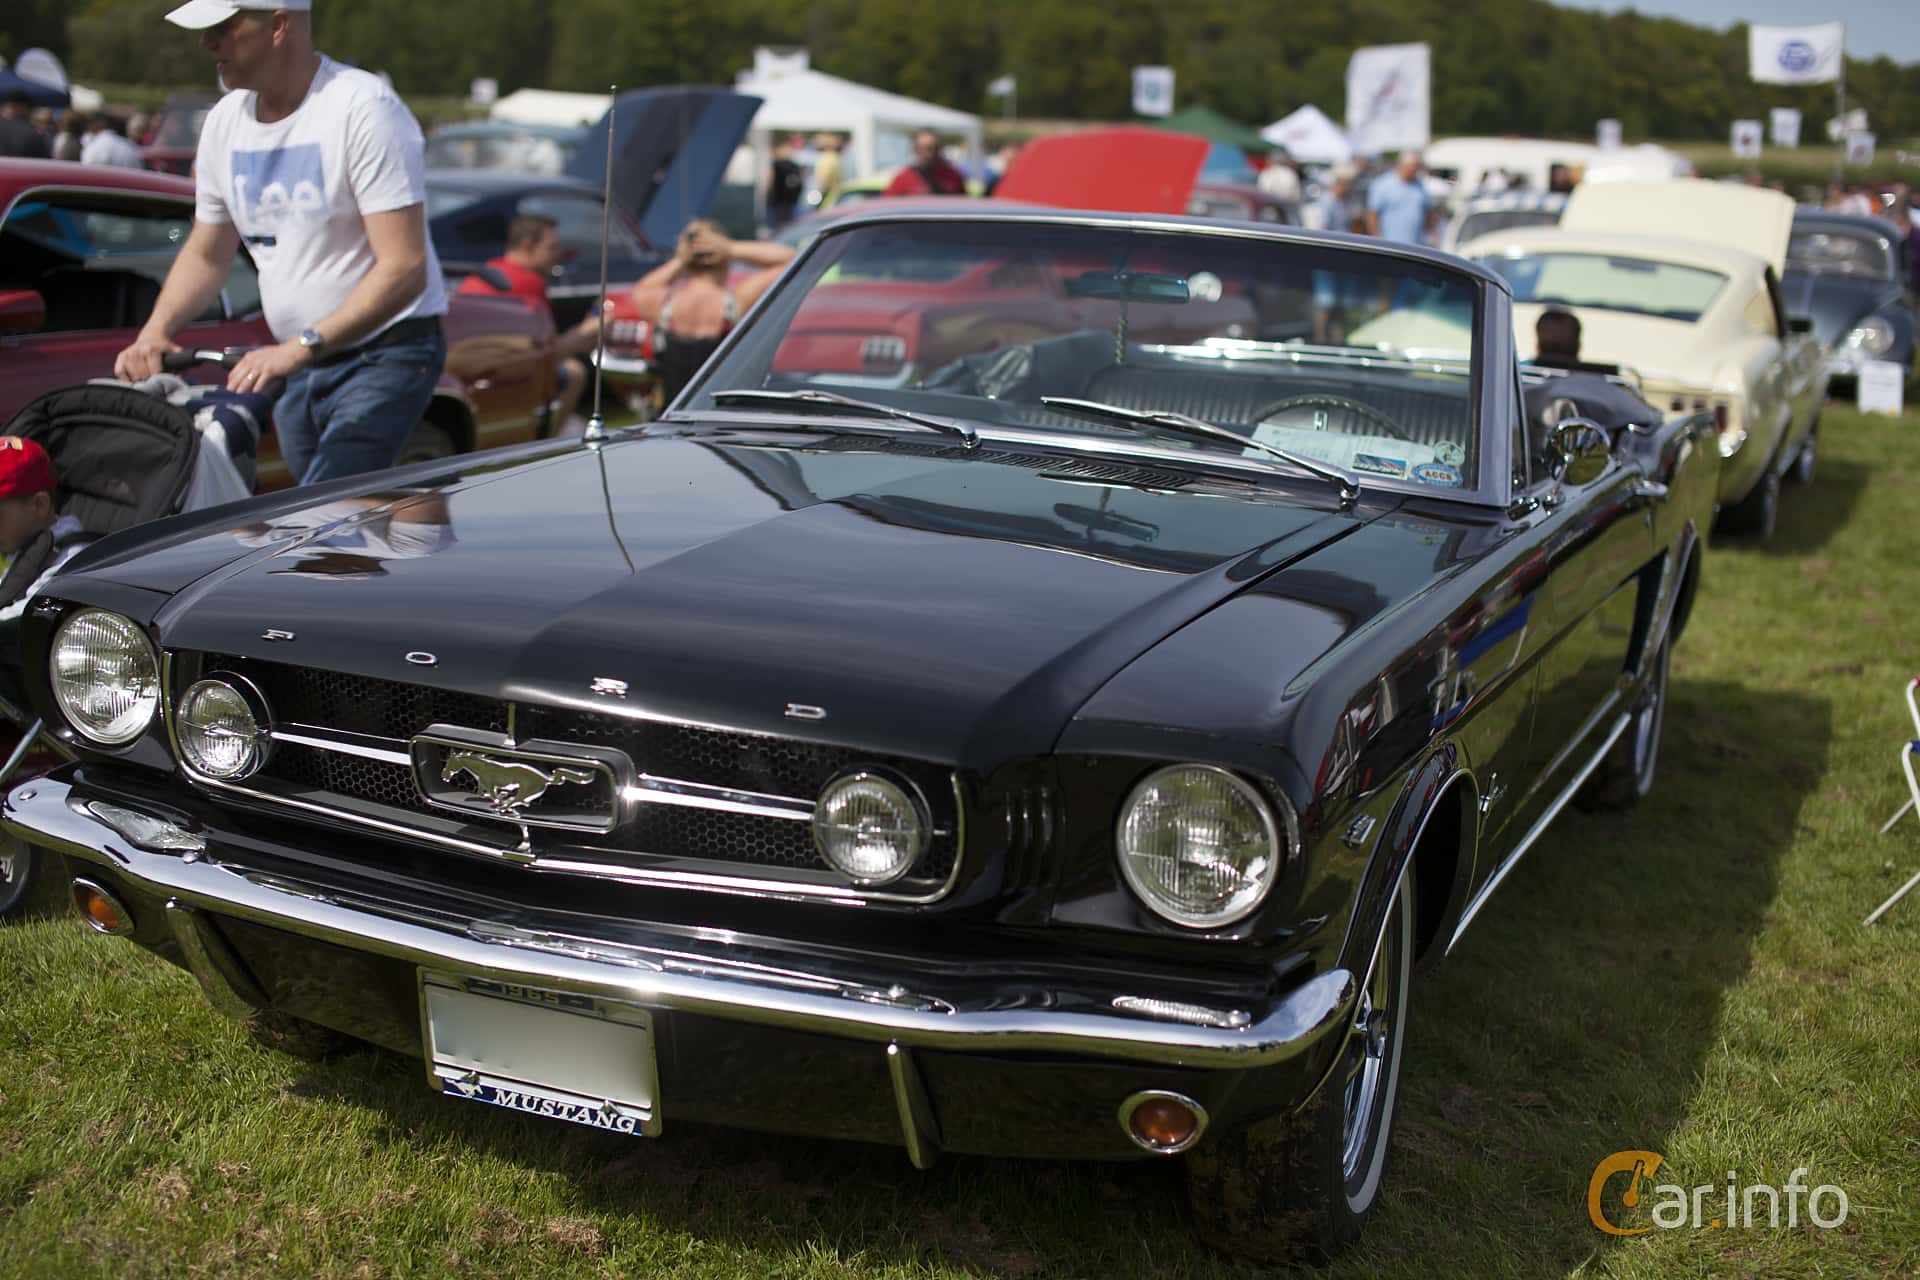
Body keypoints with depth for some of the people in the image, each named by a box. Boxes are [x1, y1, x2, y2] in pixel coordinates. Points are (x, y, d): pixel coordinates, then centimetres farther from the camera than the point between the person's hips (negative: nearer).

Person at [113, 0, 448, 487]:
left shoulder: (364, 109, -17)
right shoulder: (226, 120, 7)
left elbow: (404, 269, -24)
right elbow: (205, 255, 18)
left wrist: (299, 347, -29)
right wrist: (156, 329, -2)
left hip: (386, 352, -8)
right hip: (299, 364, 8)